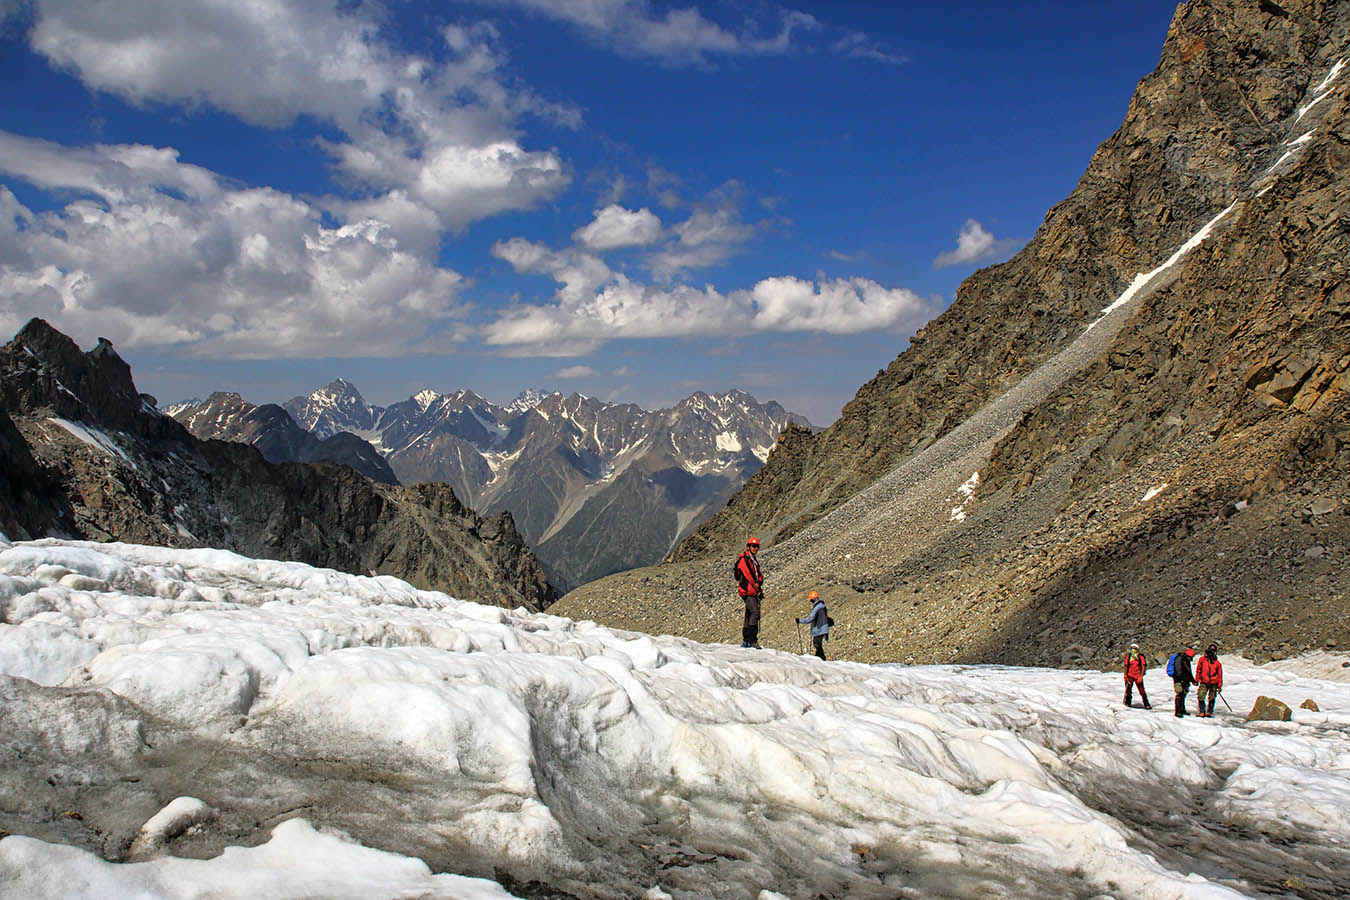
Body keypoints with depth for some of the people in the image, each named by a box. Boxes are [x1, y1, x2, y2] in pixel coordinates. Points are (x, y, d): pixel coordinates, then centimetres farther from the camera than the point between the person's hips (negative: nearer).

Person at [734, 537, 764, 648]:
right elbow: (747, 574, -14)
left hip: (754, 592, 9)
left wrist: (759, 583, -6)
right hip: (747, 590, -9)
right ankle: (752, 639, -26)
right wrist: (755, 585, -10)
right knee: (755, 611, -21)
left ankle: (746, 641, 12)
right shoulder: (743, 559, -5)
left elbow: (760, 575, 15)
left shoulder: (754, 561, 23)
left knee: (749, 614, 9)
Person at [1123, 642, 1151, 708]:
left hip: (1138, 676, -2)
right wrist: (1125, 676, 5)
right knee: (1128, 689, 4)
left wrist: (1141, 676, -12)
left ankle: (1147, 705, 6)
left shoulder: (1140, 657, -5)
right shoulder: (1128, 656, 3)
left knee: (1142, 691, -2)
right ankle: (1128, 702, 21)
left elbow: (1143, 667, -6)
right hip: (1130, 676, 2)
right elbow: (1126, 666, 9)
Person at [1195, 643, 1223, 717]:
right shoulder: (1202, 659, 3)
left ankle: (1209, 712, 16)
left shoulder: (1217, 663, 3)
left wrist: (1219, 686, 5)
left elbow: (1219, 675, 7)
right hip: (1204, 683, 0)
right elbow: (1198, 670, 9)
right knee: (1200, 697, -7)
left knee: (1212, 699, 6)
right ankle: (1202, 712, 3)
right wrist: (1196, 680, 6)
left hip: (1213, 683, 0)